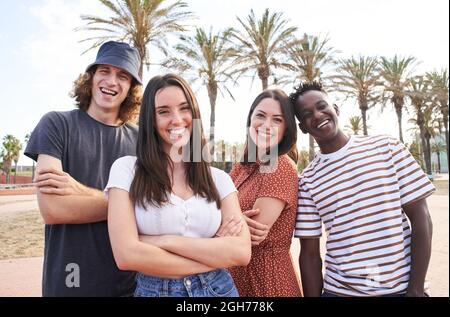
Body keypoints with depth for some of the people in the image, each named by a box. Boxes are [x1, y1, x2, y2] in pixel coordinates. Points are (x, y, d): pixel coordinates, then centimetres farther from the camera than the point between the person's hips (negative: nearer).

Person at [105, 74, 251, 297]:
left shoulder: (218, 178, -3)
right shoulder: (127, 169, -9)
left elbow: (242, 252, -13)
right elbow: (127, 255, -19)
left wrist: (164, 241, -20)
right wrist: (216, 252, -15)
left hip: (218, 289, 2)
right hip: (153, 291, -2)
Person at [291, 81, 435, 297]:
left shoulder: (387, 148, -4)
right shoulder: (307, 181, -3)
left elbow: (420, 217, -4)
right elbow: (310, 253, 0)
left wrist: (416, 289, -7)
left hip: (400, 287, 0)